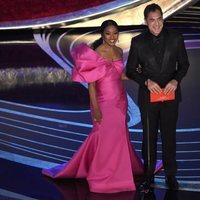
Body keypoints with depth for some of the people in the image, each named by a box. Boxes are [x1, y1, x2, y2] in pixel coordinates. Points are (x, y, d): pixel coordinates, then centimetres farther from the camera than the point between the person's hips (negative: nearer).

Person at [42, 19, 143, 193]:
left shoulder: (119, 51, 3)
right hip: (104, 102, -6)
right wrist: (96, 109, -17)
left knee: (118, 135, 15)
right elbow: (91, 83, -15)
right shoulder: (95, 54, -16)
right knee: (106, 137, 5)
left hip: (120, 101, 6)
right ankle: (103, 177, 22)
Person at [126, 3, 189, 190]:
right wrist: (146, 81, -16)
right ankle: (148, 175, 21)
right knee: (149, 136, 9)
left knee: (169, 135, 10)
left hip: (170, 94, 1)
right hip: (148, 95, 0)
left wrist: (176, 80, -14)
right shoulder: (138, 42, -6)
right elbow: (130, 70, 0)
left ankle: (170, 175, 23)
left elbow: (184, 64, 4)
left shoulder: (176, 38, -4)